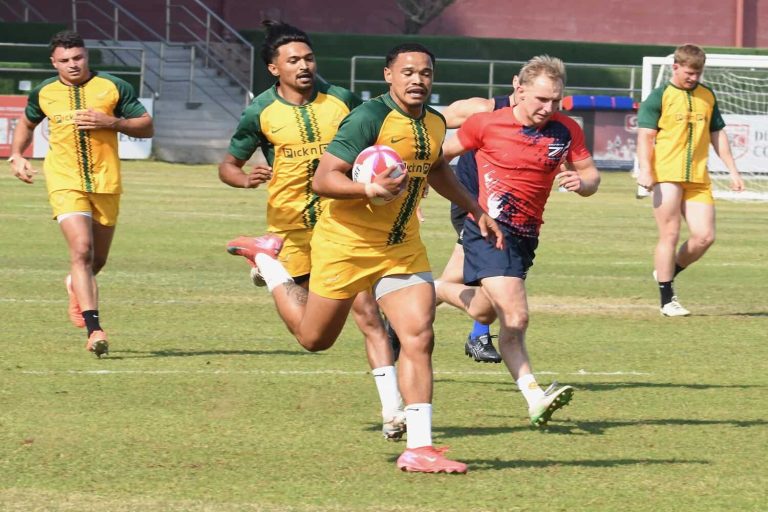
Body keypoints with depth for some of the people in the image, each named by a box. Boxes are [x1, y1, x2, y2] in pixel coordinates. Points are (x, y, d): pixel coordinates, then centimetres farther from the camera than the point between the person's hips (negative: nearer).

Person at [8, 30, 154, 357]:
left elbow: (146, 127, 1)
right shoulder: (44, 93, 5)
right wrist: (16, 156, 9)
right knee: (81, 250, -20)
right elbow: (27, 123, 25)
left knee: (97, 260, 12)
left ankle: (76, 285, 48)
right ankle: (94, 328, -24)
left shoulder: (113, 88, -1)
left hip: (105, 184, 1)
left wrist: (111, 122, -14)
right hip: (65, 183, -1)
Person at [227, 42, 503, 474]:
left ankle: (419, 448, -9)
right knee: (314, 338, 12)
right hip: (347, 243, -6)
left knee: (419, 337, -11)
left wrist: (476, 211, 29)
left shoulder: (435, 123, 5)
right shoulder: (370, 118, -19)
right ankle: (266, 258, 37)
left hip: (403, 249, 6)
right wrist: (369, 189, -37)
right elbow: (323, 179, -21)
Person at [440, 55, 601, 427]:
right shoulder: (487, 123, -8)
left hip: (526, 236, 6)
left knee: (486, 310, 17)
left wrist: (581, 182, -18)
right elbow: (442, 155, 6)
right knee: (515, 318, -17)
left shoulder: (566, 131, 1)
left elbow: (591, 176, 5)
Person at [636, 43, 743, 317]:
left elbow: (717, 135, 22)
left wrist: (732, 170, 18)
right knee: (670, 235, -5)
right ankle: (667, 300, 3)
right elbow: (645, 136, -6)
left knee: (705, 236, -3)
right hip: (667, 177, -5)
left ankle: (667, 272, 21)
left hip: (698, 179, 5)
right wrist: (645, 170, -19)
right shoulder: (660, 97, -1)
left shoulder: (707, 96, 15)